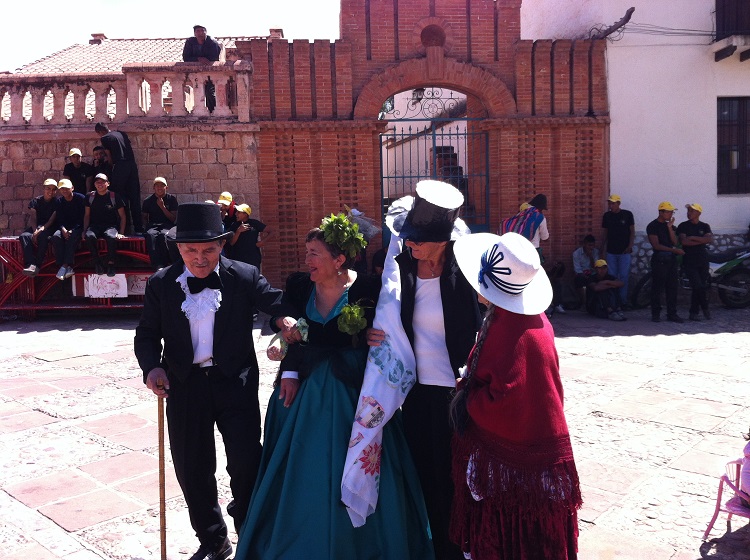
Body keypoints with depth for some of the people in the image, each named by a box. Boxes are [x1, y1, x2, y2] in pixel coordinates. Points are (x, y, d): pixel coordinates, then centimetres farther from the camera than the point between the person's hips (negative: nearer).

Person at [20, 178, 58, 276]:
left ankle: (37, 265, -36)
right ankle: (30, 264, -42)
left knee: (42, 236, -38)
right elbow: (33, 219, 0)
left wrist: (41, 229, -24)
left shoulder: (56, 203, 3)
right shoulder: (35, 201, 9)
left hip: (48, 228, -3)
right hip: (36, 227, 3)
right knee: (24, 236, -30)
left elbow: (52, 220, -7)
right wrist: (35, 231, -19)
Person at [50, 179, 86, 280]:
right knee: (56, 237, -28)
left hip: (77, 227, -4)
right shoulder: (59, 202, 9)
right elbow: (59, 219, 4)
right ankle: (67, 267, -34)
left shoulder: (81, 198, -5)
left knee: (72, 237, -36)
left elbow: (82, 218, -9)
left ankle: (65, 266, -35)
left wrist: (72, 230, -19)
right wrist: (63, 229, -18)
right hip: (65, 227, 4)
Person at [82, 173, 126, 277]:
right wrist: (85, 230, 2)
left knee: (112, 237, -39)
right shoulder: (90, 197, 10)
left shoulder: (114, 197, 3)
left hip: (110, 226, -2)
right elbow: (87, 215, 16)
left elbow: (122, 216, 7)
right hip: (94, 226, 2)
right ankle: (97, 263, -16)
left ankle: (111, 263, -20)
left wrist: (121, 233, -4)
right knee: (89, 236, -35)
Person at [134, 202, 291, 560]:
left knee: (246, 463, -5)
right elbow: (147, 334, 5)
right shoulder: (161, 284, 1)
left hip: (235, 383, -2)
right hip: (184, 385, 2)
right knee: (192, 469, 11)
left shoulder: (245, 277, -5)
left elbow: (280, 306, -9)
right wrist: (152, 367, -14)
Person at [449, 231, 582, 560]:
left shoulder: (509, 332, -30)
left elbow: (503, 401, -29)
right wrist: (471, 387, 7)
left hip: (514, 457, -9)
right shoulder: (531, 318, 0)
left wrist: (467, 399, -12)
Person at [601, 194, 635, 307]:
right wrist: (602, 249, 8)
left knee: (624, 276, -3)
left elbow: (632, 231, 2)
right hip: (611, 251, 3)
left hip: (624, 251, -2)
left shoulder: (627, 214, 0)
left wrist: (630, 246, -9)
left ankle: (623, 301, 3)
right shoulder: (606, 216, 7)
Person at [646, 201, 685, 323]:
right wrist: (674, 250, -18)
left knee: (672, 287, 6)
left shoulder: (669, 225, 14)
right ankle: (656, 314, 4)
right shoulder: (653, 226, -6)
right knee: (657, 287, -3)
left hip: (671, 259, 6)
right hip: (659, 259, -6)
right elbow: (656, 245, -14)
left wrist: (670, 227, -6)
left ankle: (672, 313, 10)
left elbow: (674, 242, 2)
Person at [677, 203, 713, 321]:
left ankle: (693, 313, 11)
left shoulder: (704, 226, 12)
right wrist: (702, 240, -9)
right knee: (698, 286, -13)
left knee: (703, 287, 2)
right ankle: (705, 307, 8)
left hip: (703, 260, 3)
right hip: (689, 261, -3)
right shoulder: (683, 226, 3)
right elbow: (683, 241, -13)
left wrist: (693, 238, -12)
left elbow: (710, 239, -6)